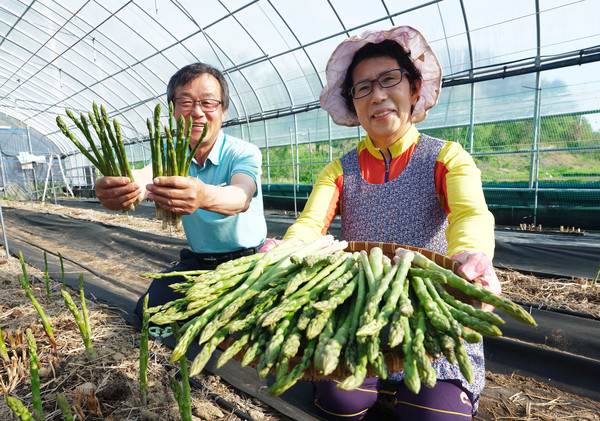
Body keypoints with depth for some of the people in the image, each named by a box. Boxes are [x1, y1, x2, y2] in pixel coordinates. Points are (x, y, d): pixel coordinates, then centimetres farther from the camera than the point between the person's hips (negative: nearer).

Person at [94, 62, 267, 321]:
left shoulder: (244, 153, -16)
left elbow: (241, 197, -37)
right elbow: (145, 178, -24)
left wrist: (203, 195, -60)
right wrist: (114, 189, -48)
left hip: (248, 261, -4)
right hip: (197, 261, 4)